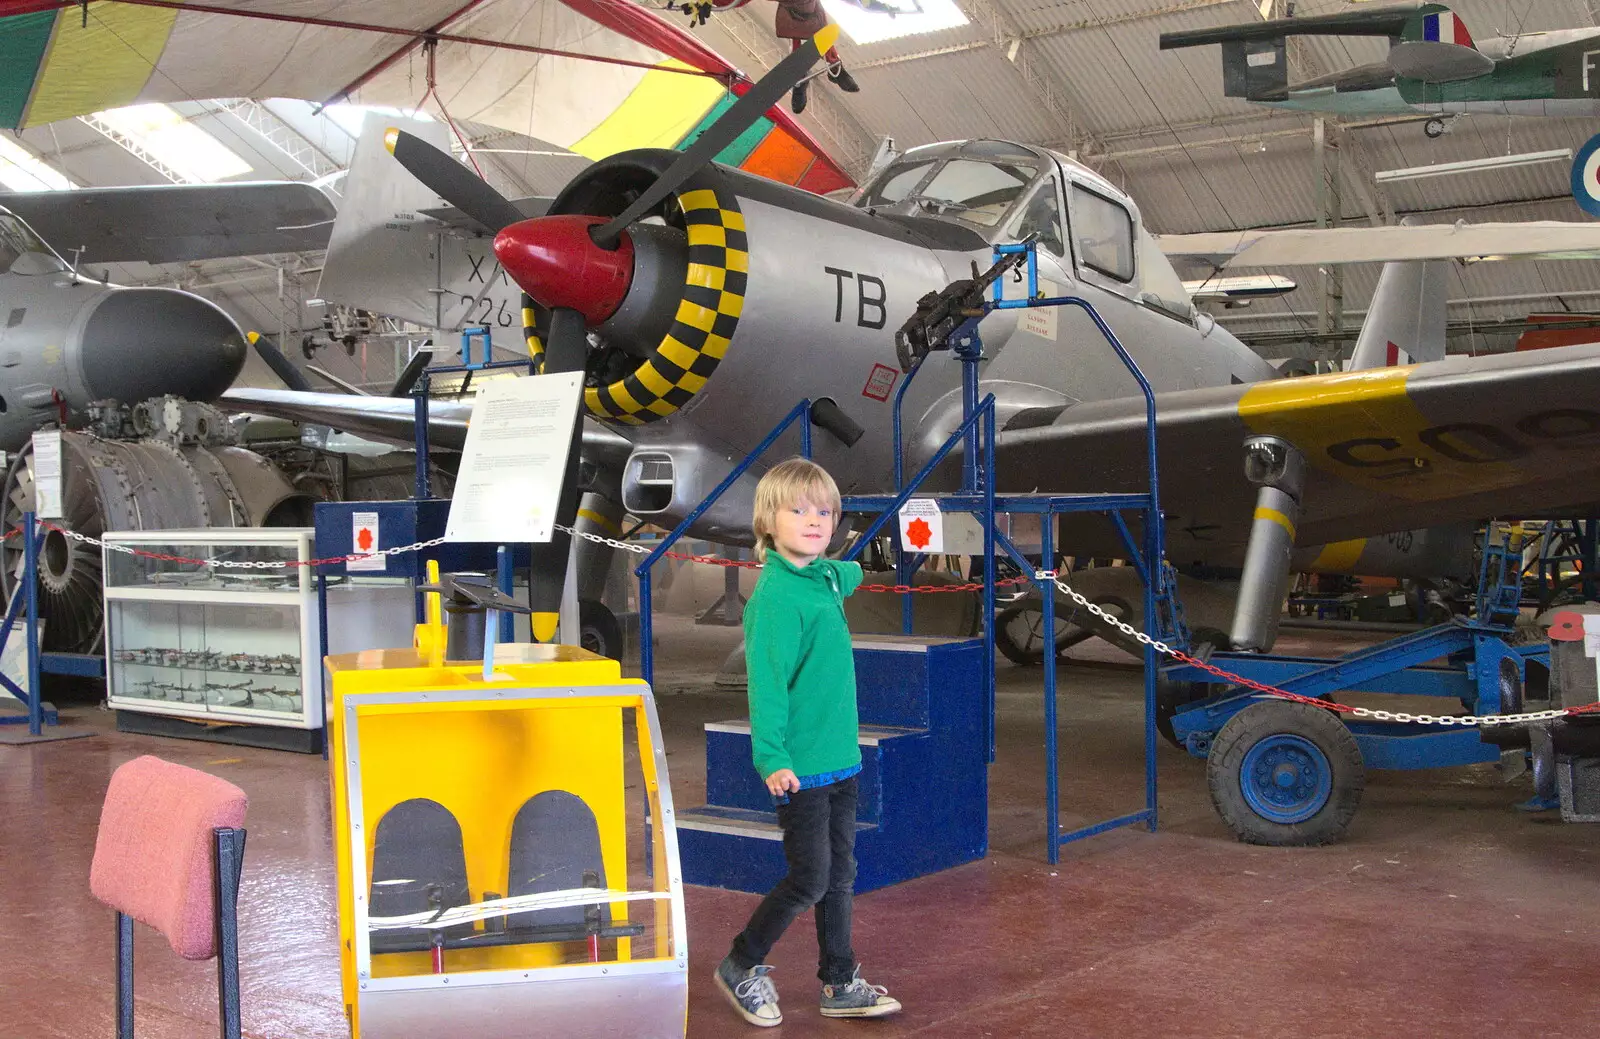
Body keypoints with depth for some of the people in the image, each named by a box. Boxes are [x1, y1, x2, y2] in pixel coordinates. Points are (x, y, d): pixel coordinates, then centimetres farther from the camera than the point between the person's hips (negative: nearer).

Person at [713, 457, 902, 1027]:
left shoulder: (827, 577, 6)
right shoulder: (776, 595, -18)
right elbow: (766, 680, -22)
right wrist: (771, 757, -27)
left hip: (841, 758, 8)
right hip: (802, 766, -8)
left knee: (840, 875, 15)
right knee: (809, 880, 0)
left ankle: (841, 984, 27)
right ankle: (742, 967, 20)